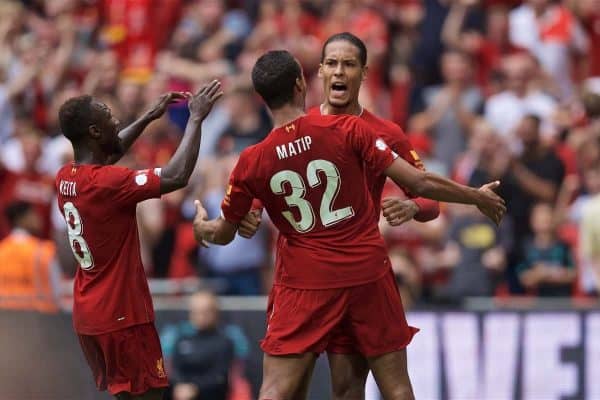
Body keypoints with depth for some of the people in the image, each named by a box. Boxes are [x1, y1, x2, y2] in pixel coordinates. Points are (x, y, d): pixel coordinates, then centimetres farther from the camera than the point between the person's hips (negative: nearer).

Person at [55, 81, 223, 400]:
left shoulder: (65, 178, 4)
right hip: (122, 316, -8)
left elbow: (106, 155, 26)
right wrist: (196, 119, -15)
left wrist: (149, 117, 25)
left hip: (87, 315, 8)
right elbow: (176, 176, -26)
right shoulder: (106, 182, -22)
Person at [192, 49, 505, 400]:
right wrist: (477, 197, 9)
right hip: (368, 274, 0)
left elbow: (223, 234, 10)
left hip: (304, 283, 0)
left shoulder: (252, 162, -5)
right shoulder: (348, 130, -9)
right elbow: (419, 183, -7)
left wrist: (202, 228, 34)